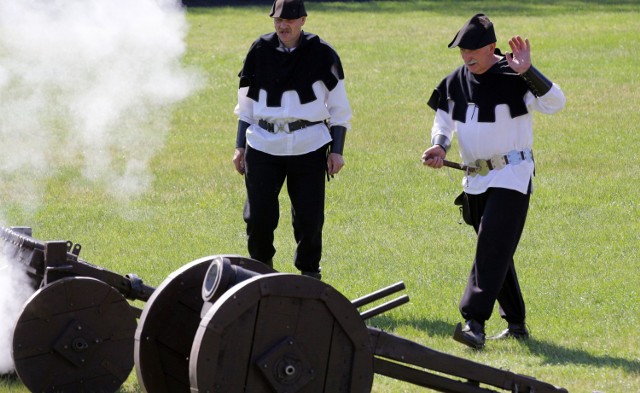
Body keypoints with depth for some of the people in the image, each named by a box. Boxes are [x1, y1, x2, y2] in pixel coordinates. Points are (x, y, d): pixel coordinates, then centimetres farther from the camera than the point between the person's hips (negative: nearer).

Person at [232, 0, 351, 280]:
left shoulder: (322, 54, -2)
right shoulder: (260, 50, 5)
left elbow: (339, 109, 4)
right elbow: (246, 105, 14)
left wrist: (336, 150, -2)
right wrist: (240, 146, 10)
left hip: (308, 148, -2)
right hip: (263, 146, 2)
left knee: (309, 217, 0)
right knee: (258, 216, -2)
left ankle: (309, 274, 19)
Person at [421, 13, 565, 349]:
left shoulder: (513, 79, -16)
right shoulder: (456, 82, 4)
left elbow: (555, 103, -28)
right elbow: (444, 119, 17)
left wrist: (527, 72, -40)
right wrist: (440, 146, -3)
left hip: (512, 175, -7)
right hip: (475, 179, 7)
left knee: (492, 248, -17)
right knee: (495, 253, 12)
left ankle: (474, 322, -24)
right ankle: (516, 324, 23)